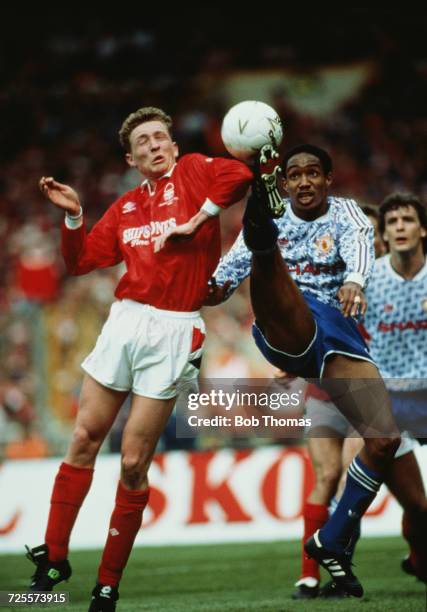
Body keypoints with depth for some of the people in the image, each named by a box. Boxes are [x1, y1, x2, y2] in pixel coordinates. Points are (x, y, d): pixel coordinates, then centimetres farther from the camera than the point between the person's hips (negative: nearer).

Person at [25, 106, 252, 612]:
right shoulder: (125, 208, 17)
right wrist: (72, 215, 4)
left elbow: (238, 176, -16)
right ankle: (54, 556, 13)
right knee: (84, 439, 2)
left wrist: (195, 221, -14)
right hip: (124, 321, 5)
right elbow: (80, 261, 18)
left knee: (133, 464, -4)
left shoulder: (192, 172, 4)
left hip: (173, 332, -4)